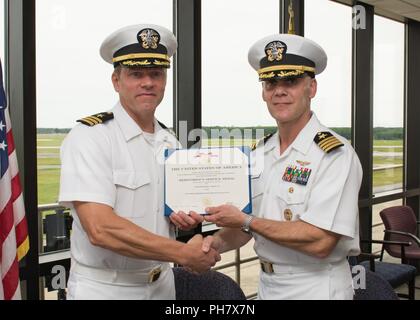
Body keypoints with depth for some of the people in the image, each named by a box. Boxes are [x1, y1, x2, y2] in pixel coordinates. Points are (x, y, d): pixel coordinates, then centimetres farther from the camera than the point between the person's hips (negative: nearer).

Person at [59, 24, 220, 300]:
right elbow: (100, 229, -26)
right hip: (103, 289, -6)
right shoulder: (89, 137, -17)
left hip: (162, 285, 6)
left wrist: (186, 219, -4)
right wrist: (184, 253, -22)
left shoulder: (170, 143, 4)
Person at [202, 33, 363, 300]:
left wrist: (246, 222, -20)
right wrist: (216, 242, -12)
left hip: (317, 288, -6)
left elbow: (320, 242, -26)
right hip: (268, 285, 7)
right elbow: (246, 225, 9)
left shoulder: (336, 154, -18)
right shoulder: (260, 153, 4)